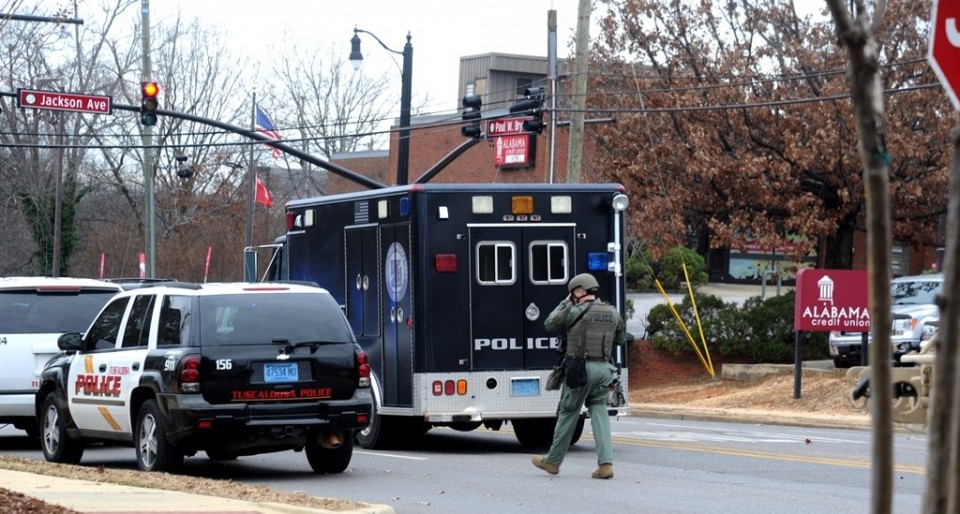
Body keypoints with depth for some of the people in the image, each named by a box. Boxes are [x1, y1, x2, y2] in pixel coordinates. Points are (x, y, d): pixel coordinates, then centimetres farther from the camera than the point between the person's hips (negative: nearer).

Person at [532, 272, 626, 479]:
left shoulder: (575, 312, -10)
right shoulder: (612, 313, 8)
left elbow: (550, 324, 4)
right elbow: (621, 339, 20)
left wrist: (565, 303, 12)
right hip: (604, 368, 5)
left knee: (568, 413, 7)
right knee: (599, 412, 7)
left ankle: (553, 461, 19)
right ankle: (606, 463, -6)